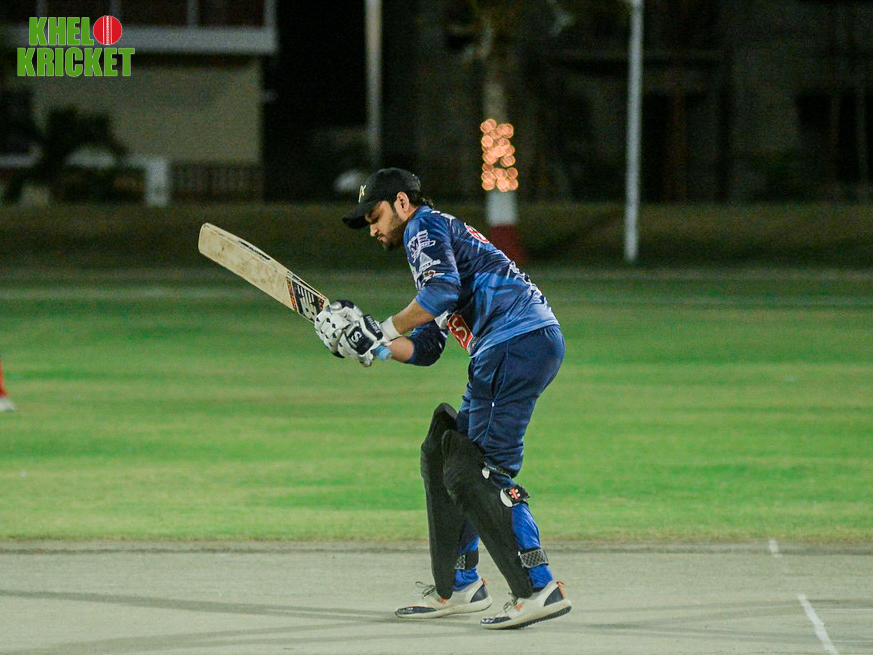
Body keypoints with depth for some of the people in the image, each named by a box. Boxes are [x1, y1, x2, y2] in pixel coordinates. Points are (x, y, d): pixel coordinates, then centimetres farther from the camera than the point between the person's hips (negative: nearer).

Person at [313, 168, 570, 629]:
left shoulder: (425, 227, 2)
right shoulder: (441, 241, 31)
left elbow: (443, 290, -19)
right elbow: (424, 349, 26)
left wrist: (387, 329, -7)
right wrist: (368, 341, 12)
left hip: (518, 343, -11)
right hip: (503, 353, 11)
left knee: (475, 473, -14)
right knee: (442, 452, 19)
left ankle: (539, 588, -20)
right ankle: (458, 587, 24)